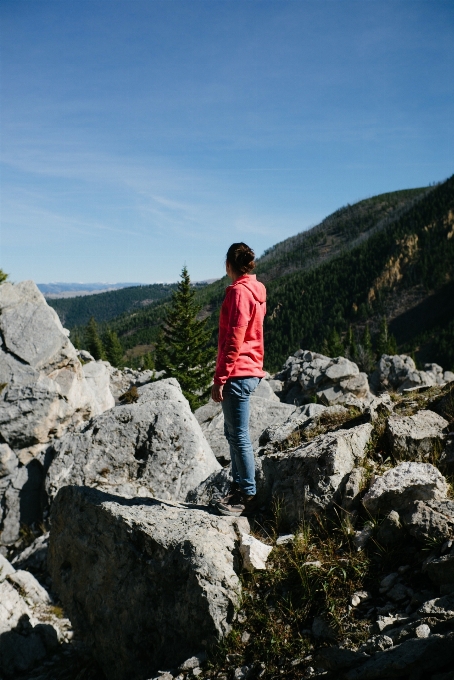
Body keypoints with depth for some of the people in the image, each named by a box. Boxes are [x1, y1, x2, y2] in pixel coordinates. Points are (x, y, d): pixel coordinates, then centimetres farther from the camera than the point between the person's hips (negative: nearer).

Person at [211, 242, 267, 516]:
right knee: (233, 433, 17)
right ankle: (239, 487, 25)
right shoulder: (256, 291, 15)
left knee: (239, 436, -4)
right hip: (250, 372, 10)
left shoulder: (240, 292, -14)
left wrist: (220, 378, -17)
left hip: (238, 374, -10)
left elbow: (235, 339, -19)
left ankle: (248, 496, 4)